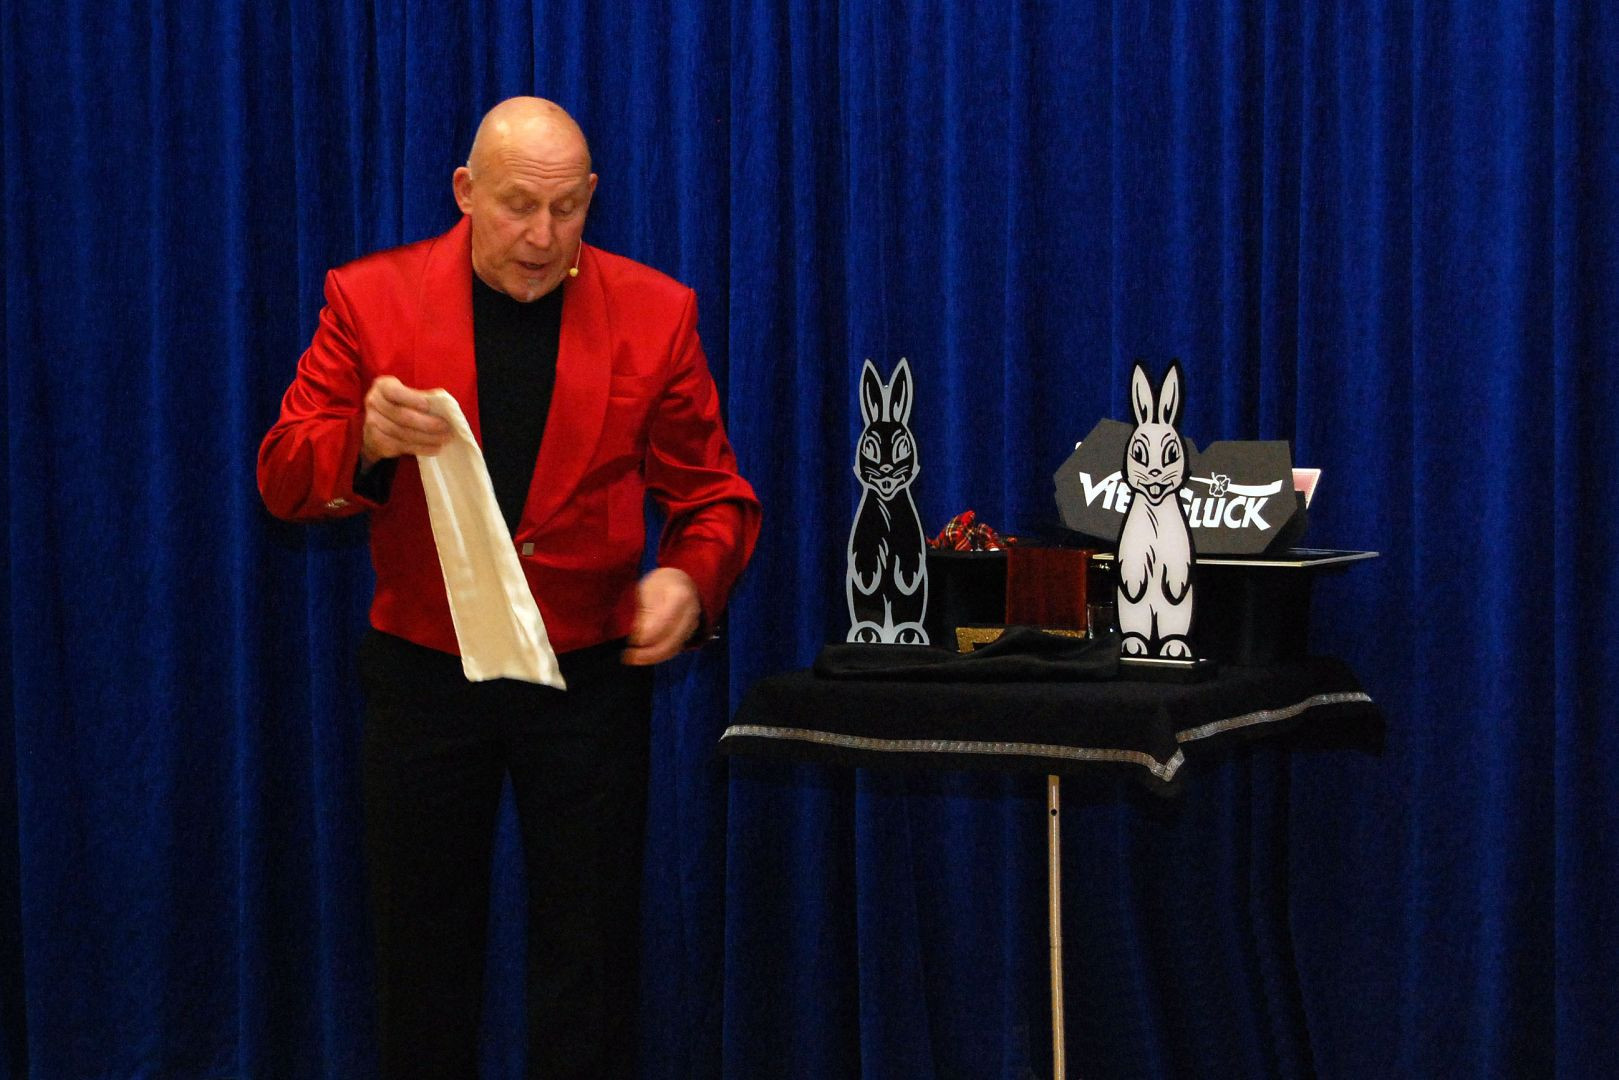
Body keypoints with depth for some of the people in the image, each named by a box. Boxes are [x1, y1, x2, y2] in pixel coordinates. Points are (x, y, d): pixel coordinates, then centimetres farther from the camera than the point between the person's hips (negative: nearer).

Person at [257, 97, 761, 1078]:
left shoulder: (654, 315, -4)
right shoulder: (373, 299, -5)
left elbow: (715, 495, 1)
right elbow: (284, 480, -6)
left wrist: (691, 577, -21)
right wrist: (368, 442, -28)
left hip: (591, 675, 0)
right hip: (422, 669, 1)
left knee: (589, 962, 6)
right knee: (424, 955, 13)